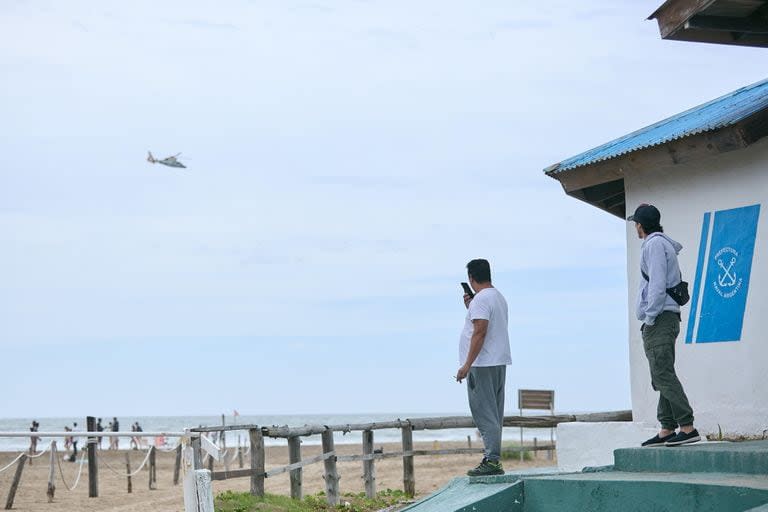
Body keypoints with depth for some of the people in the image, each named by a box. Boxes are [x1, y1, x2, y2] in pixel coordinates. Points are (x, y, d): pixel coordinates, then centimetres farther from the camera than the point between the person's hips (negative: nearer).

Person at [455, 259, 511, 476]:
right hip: (499, 362, 10)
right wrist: (470, 308, 23)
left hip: (482, 365, -10)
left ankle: (492, 461, -11)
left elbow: (480, 332, -22)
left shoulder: (481, 299, -14)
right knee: (493, 415, 12)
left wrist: (467, 365, -22)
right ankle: (493, 459, 14)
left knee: (485, 414, -9)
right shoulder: (499, 297, 17)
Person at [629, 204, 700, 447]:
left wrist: (650, 317, -16)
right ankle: (667, 430, 9)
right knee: (662, 376, 9)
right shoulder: (665, 244, 23)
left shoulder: (654, 245, -8)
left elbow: (657, 284, -18)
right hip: (665, 320, 10)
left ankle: (688, 427, -18)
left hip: (659, 319, -10)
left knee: (663, 375, -14)